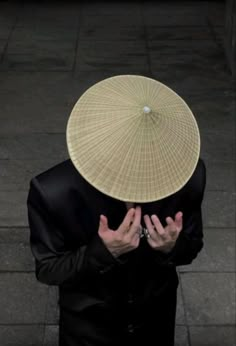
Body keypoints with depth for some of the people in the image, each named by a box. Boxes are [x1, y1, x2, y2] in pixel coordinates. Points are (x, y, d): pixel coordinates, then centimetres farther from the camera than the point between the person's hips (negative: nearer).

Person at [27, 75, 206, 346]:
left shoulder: (187, 176, -27)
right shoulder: (53, 191, -33)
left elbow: (192, 248, -9)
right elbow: (47, 270, -19)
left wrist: (173, 247, -33)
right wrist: (102, 252, -37)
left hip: (156, 320, 2)